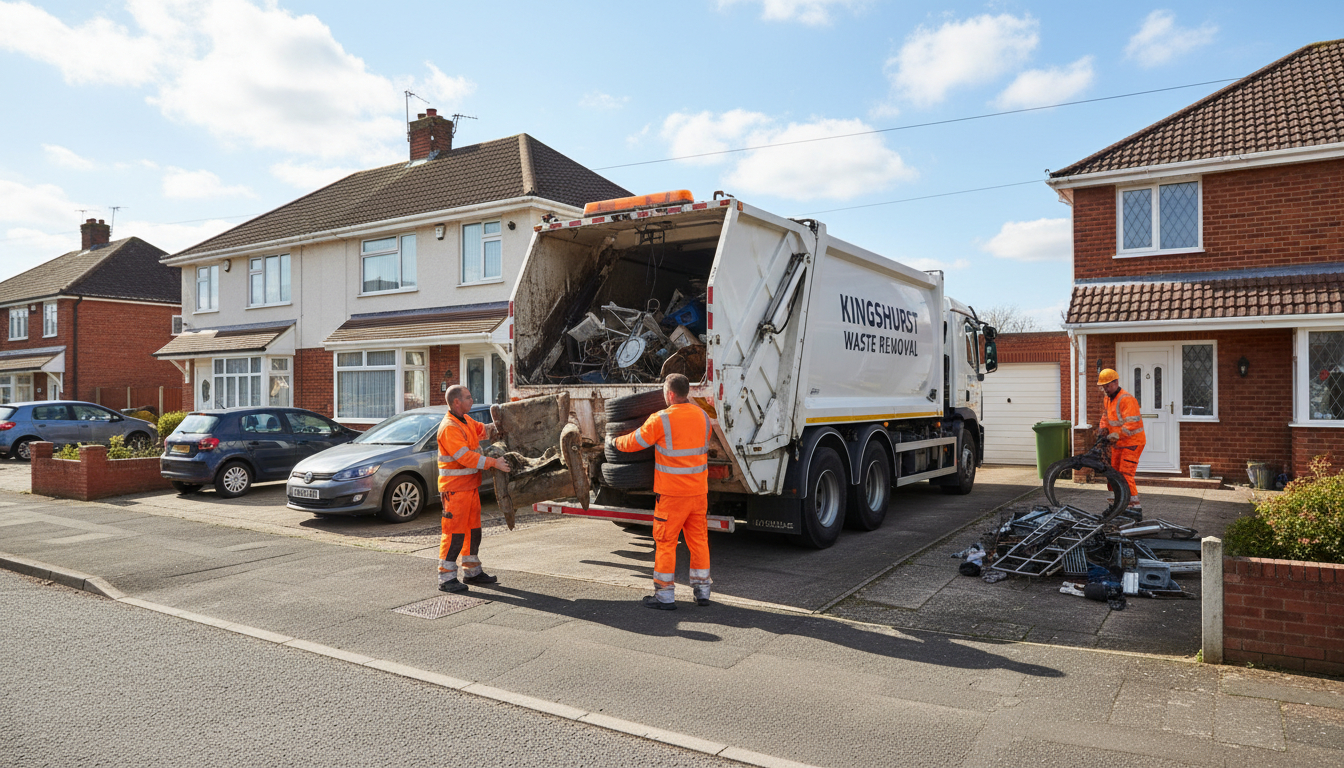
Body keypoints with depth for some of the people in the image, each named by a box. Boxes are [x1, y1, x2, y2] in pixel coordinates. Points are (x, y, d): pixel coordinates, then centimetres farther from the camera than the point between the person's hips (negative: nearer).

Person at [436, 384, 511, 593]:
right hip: (454, 487, -10)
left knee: (473, 529, 16)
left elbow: (484, 430, 28)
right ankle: (446, 578, 0)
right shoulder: (449, 428, -19)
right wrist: (493, 463, -26)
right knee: (454, 532, -7)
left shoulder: (466, 420, 12)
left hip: (470, 485, 10)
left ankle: (472, 572, 27)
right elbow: (465, 457, -26)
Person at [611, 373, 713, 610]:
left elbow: (633, 442, -3)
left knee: (665, 542, 4)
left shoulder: (661, 420, -14)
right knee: (699, 539, 14)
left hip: (672, 492, -6)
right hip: (699, 490, 6)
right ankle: (702, 590, 21)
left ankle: (665, 595, 10)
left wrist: (617, 442, 18)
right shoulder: (703, 416, 5)